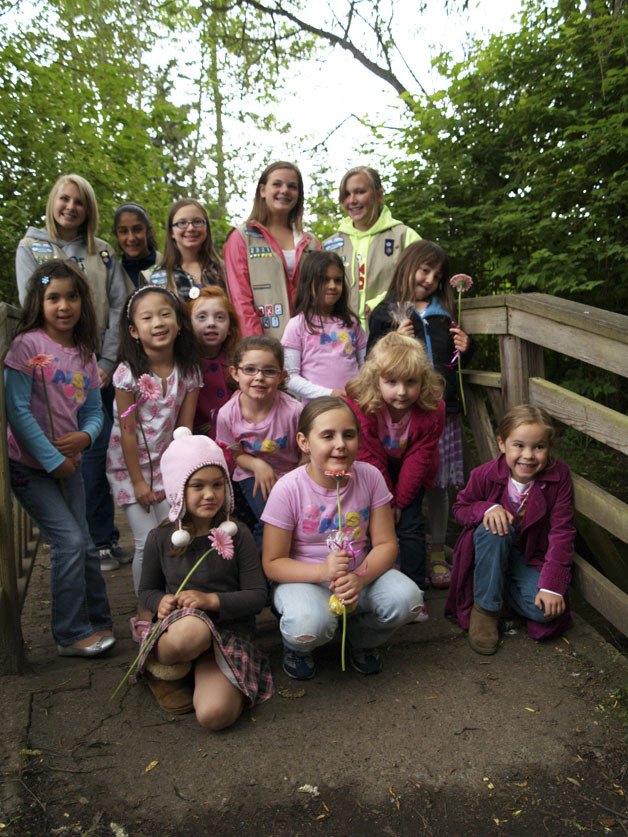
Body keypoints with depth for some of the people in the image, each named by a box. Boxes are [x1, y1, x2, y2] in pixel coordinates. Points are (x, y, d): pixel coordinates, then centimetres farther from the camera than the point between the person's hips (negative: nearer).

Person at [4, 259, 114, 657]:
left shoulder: (85, 353, 6)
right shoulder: (28, 345, -12)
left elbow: (95, 410, 10)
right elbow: (17, 411, -15)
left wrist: (85, 436, -12)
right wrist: (52, 460, -15)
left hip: (68, 464, 6)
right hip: (30, 467, -6)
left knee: (83, 545, 11)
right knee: (70, 541, -10)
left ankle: (98, 622, 27)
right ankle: (72, 634, 7)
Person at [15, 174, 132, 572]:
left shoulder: (103, 252, 13)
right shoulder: (31, 247, 7)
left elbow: (120, 307, 5)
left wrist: (107, 362, -6)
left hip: (100, 369, 1)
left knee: (98, 453, 0)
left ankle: (102, 540, 11)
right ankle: (102, 540, 11)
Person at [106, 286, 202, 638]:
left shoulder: (189, 371, -6)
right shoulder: (128, 373, -15)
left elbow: (185, 427, -3)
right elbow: (127, 430, -13)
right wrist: (138, 481, -11)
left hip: (168, 464, 3)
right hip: (129, 465, -3)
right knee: (148, 543, -6)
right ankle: (145, 614, 14)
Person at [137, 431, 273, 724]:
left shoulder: (236, 535, -3)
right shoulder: (160, 539, 1)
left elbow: (257, 596, -3)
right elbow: (147, 590, 14)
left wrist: (211, 600, -18)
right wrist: (161, 601, -11)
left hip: (229, 631, 0)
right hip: (176, 628, 0)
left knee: (215, 714, -27)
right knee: (192, 629, -40)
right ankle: (163, 668, -5)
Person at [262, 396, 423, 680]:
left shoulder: (370, 477, -10)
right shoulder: (288, 490, -19)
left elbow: (386, 544, -7)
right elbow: (272, 563, -13)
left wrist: (359, 577, -27)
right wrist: (322, 571, -30)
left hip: (361, 573, 3)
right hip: (303, 578, -3)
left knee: (407, 598, -25)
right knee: (310, 624, -35)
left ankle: (362, 640, 11)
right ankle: (297, 646, 7)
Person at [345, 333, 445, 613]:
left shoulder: (433, 408, -27)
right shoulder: (360, 406, -32)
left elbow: (419, 459, -18)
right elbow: (371, 460, -23)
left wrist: (400, 501, -14)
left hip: (409, 470, 1)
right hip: (375, 472, 0)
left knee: (410, 525, -6)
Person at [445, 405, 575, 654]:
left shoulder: (558, 476, -17)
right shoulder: (486, 475, -18)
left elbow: (562, 532, -16)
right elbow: (460, 507, -2)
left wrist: (552, 586, -23)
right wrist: (487, 508, -27)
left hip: (531, 558, 1)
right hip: (489, 552, 0)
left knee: (545, 610, -26)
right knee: (493, 529, -36)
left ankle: (501, 590, 6)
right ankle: (485, 608, -19)